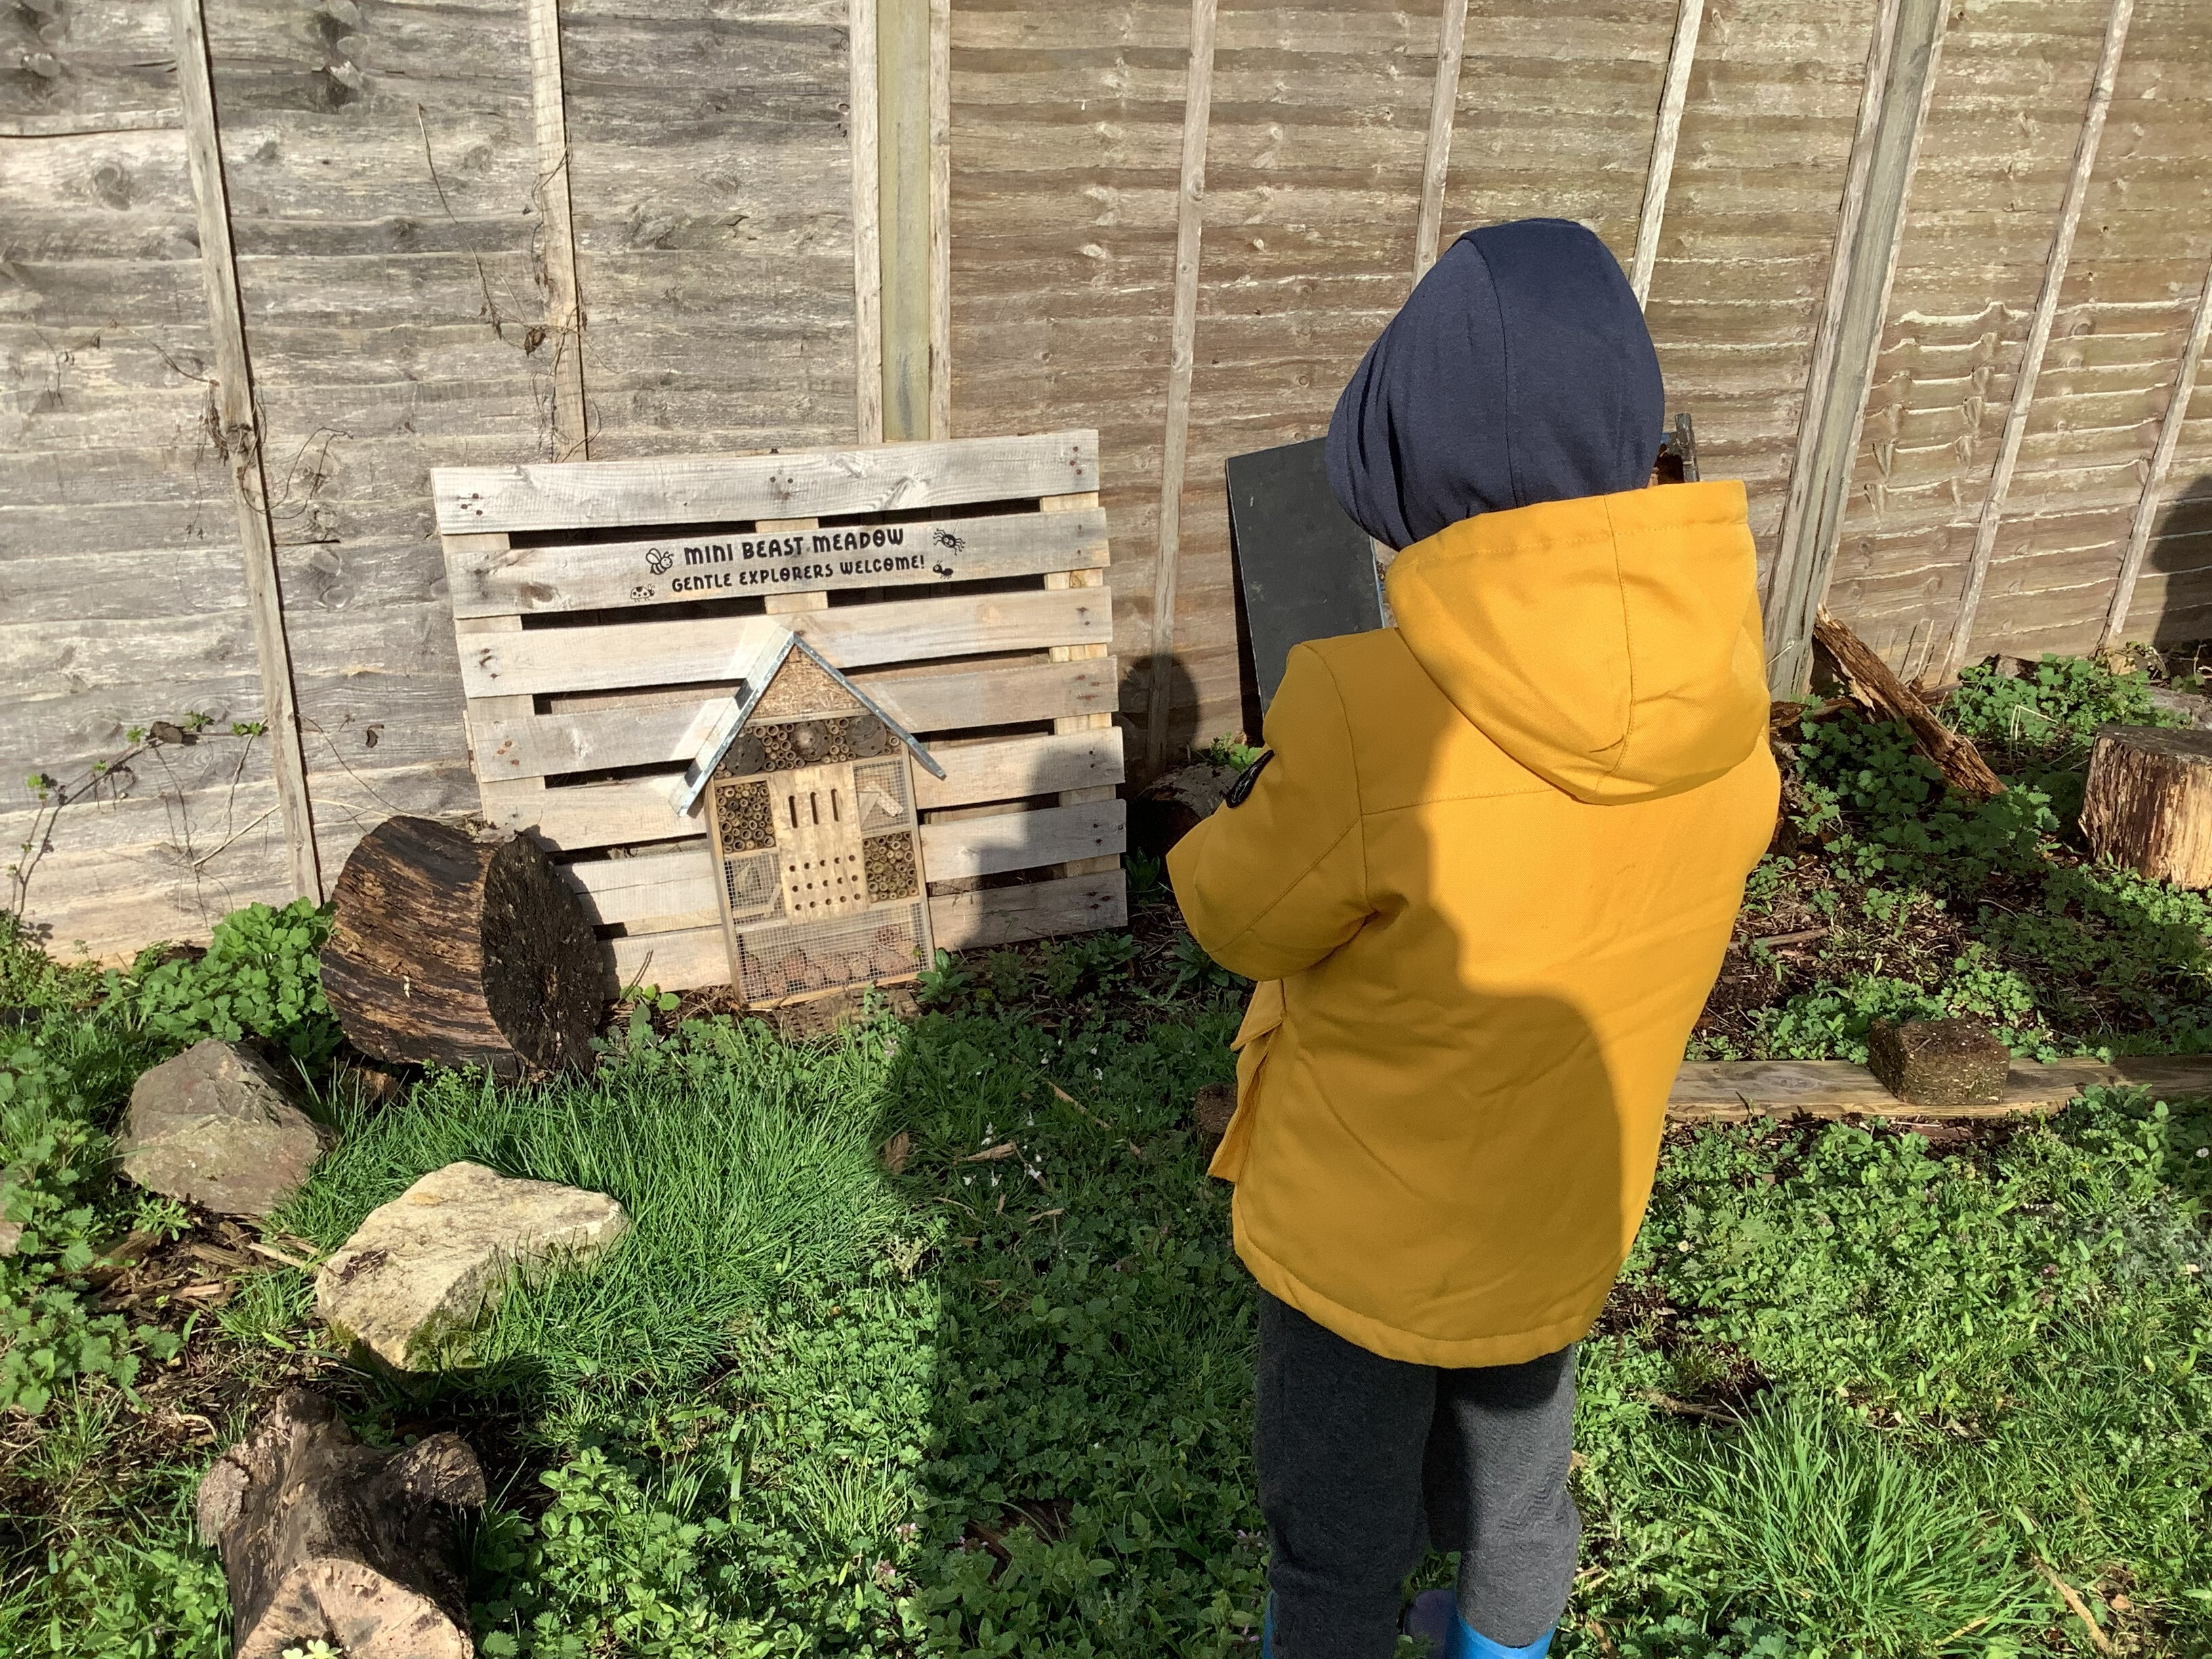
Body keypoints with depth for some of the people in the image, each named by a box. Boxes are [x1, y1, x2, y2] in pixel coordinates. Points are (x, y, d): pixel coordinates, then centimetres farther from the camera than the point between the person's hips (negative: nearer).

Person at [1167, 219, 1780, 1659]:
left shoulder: (1372, 717, -34)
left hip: (1362, 1232, -5)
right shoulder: (1724, 687, -17)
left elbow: (1237, 916, -17)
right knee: (1517, 1497, 32)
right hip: (1564, 1219, 5)